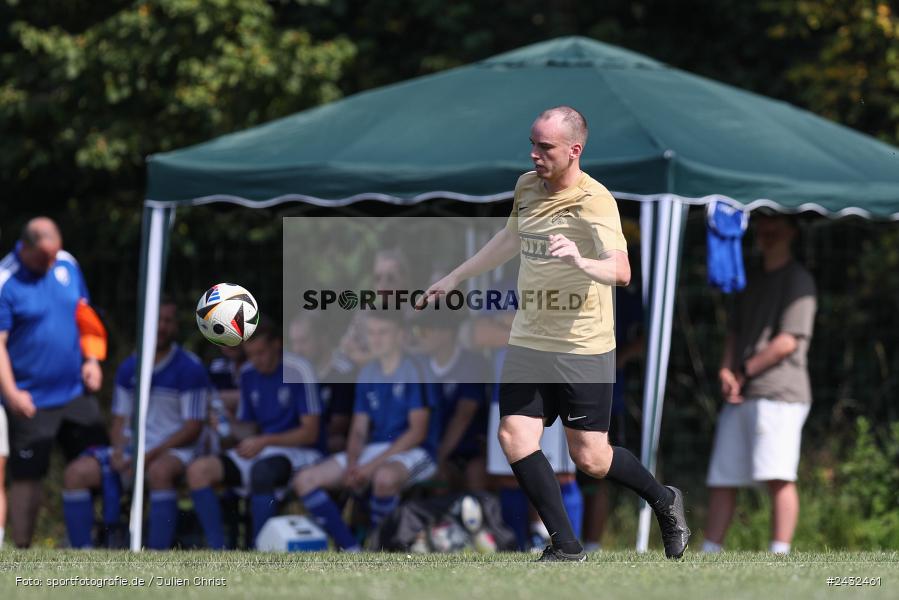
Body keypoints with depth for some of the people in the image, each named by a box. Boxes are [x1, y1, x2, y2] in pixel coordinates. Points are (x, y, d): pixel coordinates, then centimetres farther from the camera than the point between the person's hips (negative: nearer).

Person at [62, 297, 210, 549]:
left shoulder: (190, 368, -4)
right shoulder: (129, 369, 13)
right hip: (132, 448, 6)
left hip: (173, 451, -6)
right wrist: (119, 452, -7)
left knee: (159, 471, -41)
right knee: (76, 473, -16)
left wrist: (150, 455, -17)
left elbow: (192, 429, -9)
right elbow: (119, 420, 16)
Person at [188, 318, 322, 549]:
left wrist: (264, 441, -17)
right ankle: (217, 550, -21)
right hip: (258, 453, 7)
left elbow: (310, 432, -11)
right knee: (198, 470, -15)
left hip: (295, 452, -7)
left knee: (261, 471, -40)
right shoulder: (248, 374, 11)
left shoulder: (298, 370, -9)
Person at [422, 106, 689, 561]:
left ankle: (664, 501, 27)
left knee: (590, 459, -2)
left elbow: (621, 271, -30)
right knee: (515, 438, -9)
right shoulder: (527, 186, 5)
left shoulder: (593, 200, -17)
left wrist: (580, 261, -49)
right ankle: (565, 548, 0)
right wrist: (456, 277, 32)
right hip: (528, 341, 6)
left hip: (584, 348, -6)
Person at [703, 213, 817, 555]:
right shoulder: (752, 283, 24)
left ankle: (779, 554, -20)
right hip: (740, 398, 8)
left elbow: (788, 341, -9)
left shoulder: (797, 280, -1)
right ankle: (709, 555, 7)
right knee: (721, 479, 5)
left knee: (778, 475, -16)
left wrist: (744, 372, -6)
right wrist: (726, 370, 1)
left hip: (779, 393, -8)